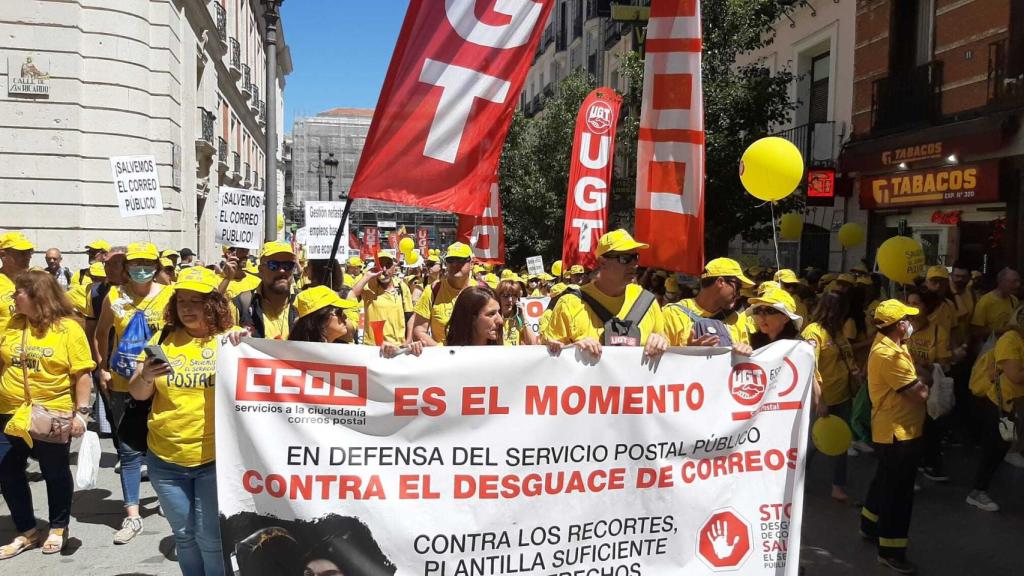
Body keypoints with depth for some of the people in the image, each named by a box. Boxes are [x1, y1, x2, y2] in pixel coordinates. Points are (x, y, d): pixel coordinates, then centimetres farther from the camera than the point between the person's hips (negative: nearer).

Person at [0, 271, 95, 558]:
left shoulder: (68, 328, -10)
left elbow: (83, 374, -10)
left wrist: (81, 412, -15)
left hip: (52, 416, -5)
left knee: (55, 474, 10)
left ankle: (58, 529, 30)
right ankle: (26, 531, 29)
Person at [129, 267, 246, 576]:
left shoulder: (230, 339, -4)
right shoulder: (163, 338, 5)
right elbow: (137, 394, 5)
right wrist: (146, 377, -17)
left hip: (216, 458, -3)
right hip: (165, 459, 4)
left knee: (210, 537, 0)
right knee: (183, 534, 16)